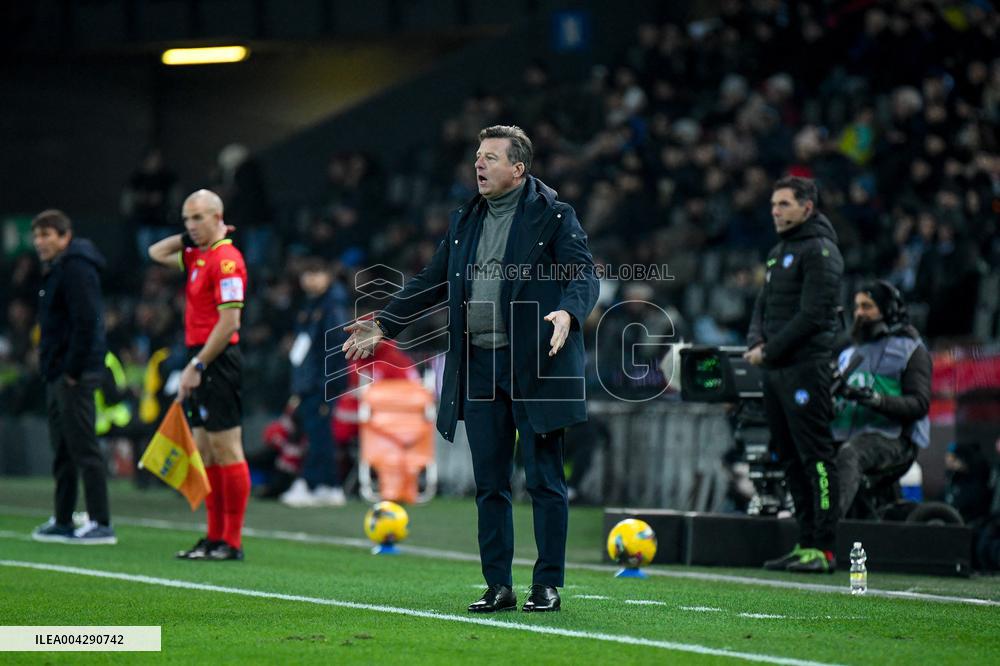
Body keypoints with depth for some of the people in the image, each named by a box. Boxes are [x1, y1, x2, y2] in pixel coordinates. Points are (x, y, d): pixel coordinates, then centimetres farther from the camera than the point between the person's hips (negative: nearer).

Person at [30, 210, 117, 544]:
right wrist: (50, 365, 14)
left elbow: (85, 322, -21)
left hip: (75, 375, -10)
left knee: (83, 448, -10)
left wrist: (73, 371, -21)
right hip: (58, 375, 10)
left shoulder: (76, 269, -13)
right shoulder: (54, 270, 19)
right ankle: (62, 521, 20)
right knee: (62, 450, 14)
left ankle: (100, 524, -10)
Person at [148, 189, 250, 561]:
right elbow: (157, 253, 32)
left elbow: (229, 321, -19)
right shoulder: (198, 256, 15)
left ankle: (232, 542, -6)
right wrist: (188, 238, 16)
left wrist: (197, 365, -19)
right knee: (205, 452, 11)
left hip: (217, 361, -10)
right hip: (201, 362, 10)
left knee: (226, 451, -7)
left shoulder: (225, 260, -13)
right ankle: (215, 537, 15)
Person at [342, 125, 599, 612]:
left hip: (536, 366, -6)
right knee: (488, 484, 7)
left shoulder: (554, 217, -3)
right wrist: (384, 324, 15)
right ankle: (498, 586, 12)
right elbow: (432, 281, 22)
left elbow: (584, 276, -10)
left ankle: (548, 585, 4)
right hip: (479, 367, 6)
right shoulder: (465, 221, 16)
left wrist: (568, 314, -31)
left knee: (544, 479, -1)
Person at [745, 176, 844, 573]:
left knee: (815, 458, -9)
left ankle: (824, 548, -10)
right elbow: (763, 306, 23)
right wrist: (756, 342, 3)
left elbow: (812, 315, -15)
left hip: (805, 368, -9)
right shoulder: (778, 253, 21)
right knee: (790, 459, 10)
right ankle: (806, 543, 14)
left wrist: (771, 350, -12)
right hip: (775, 372, 9)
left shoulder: (819, 250, -8)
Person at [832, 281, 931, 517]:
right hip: (846, 435, 6)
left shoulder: (910, 349, 10)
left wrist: (878, 400, -21)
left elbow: (920, 403, -4)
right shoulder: (850, 353, 30)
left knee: (849, 455, -38)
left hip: (892, 438, -6)